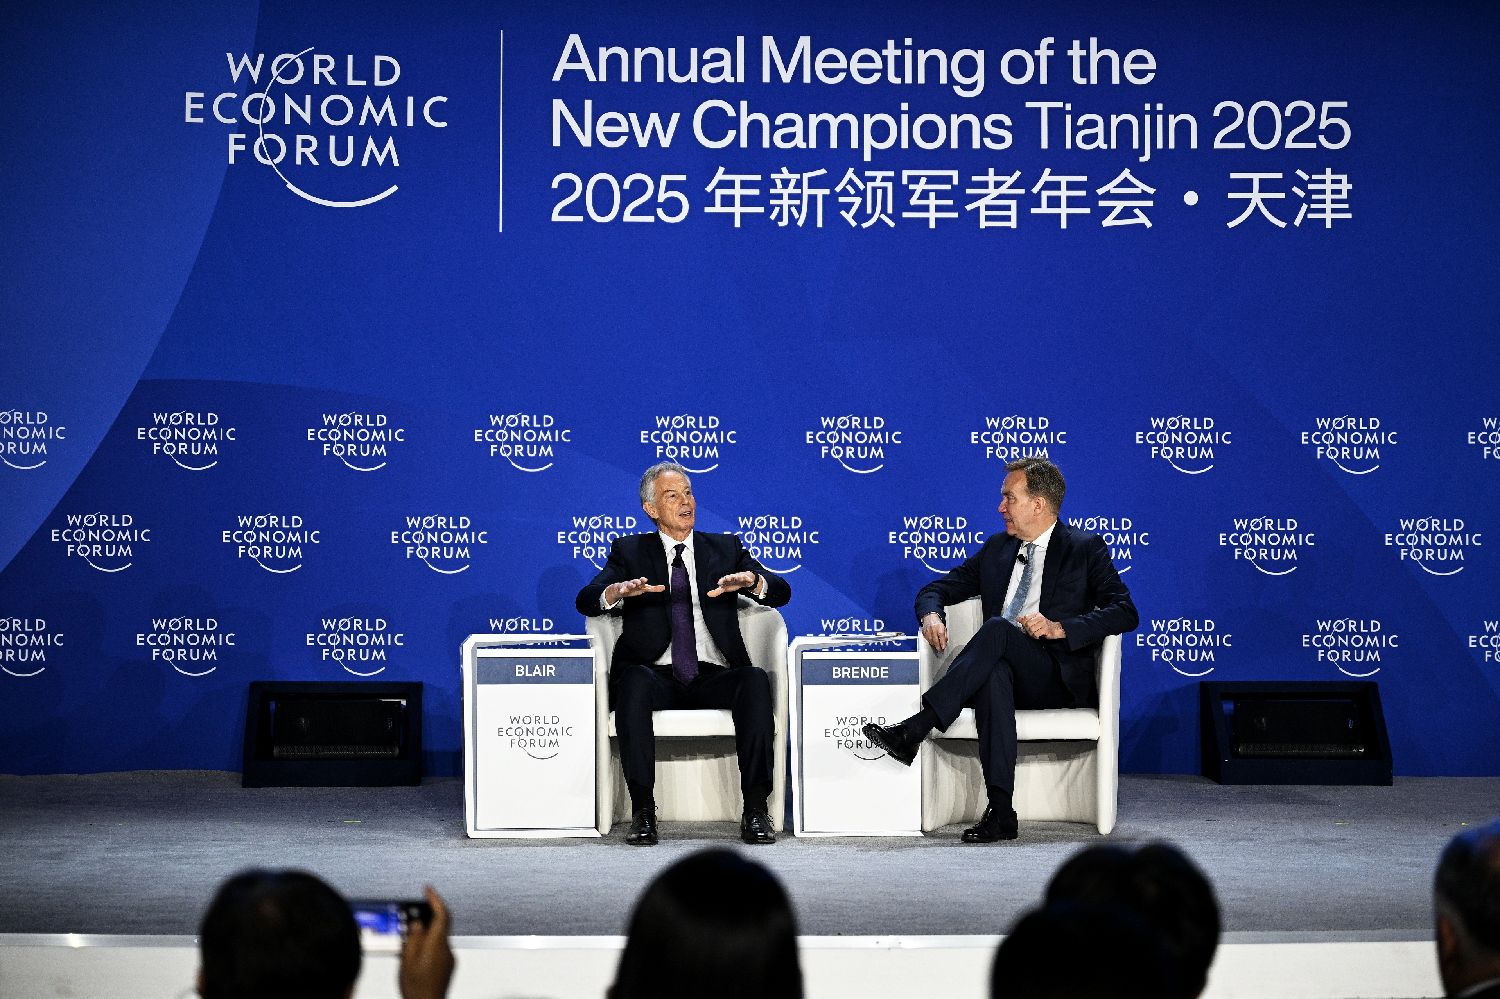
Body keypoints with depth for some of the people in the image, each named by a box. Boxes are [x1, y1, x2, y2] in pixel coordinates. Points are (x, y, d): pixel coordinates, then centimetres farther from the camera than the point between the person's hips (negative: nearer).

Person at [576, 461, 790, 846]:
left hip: (714, 677, 1)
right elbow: (586, 600, 2)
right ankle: (642, 811, -34)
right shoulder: (629, 551, 17)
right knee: (634, 681, -35)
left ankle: (756, 810, -32)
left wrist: (752, 580, -17)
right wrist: (619, 591, -22)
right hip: (657, 676, -1)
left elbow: (781, 592, 7)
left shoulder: (725, 548, 20)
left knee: (755, 680, -31)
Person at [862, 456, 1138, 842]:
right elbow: (937, 589, 24)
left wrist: (1058, 628, -19)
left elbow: (1125, 613, -5)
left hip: (1057, 680, -3)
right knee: (992, 674, -38)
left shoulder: (1086, 549, 6)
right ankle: (1000, 811, -47)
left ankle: (913, 730, -44)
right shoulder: (997, 549, 22)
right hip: (1004, 671, 3)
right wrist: (931, 615, -1)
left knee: (998, 629, -34)